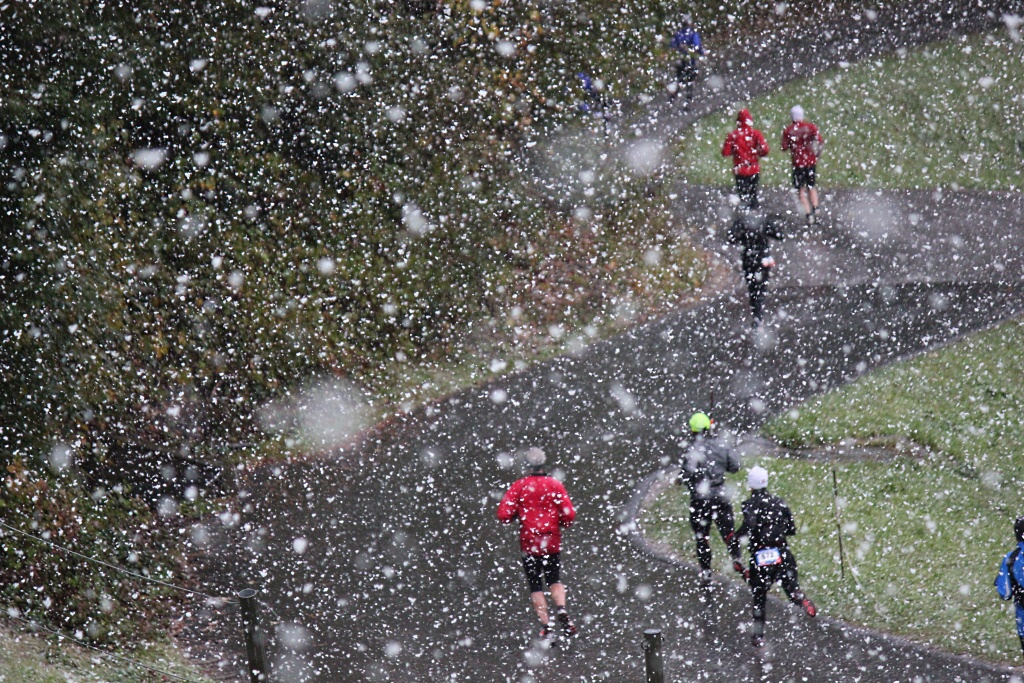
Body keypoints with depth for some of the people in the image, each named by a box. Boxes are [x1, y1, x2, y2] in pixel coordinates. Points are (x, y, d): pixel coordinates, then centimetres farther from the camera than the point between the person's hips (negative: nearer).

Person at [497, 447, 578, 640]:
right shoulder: (555, 485, -3)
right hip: (553, 542, 1)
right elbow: (569, 514, -7)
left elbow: (504, 514, -12)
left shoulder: (519, 486, -6)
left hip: (529, 542, -1)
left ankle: (546, 626, -2)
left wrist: (517, 516, 10)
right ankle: (562, 611, -11)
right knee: (555, 580, 17)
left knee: (536, 586, 7)